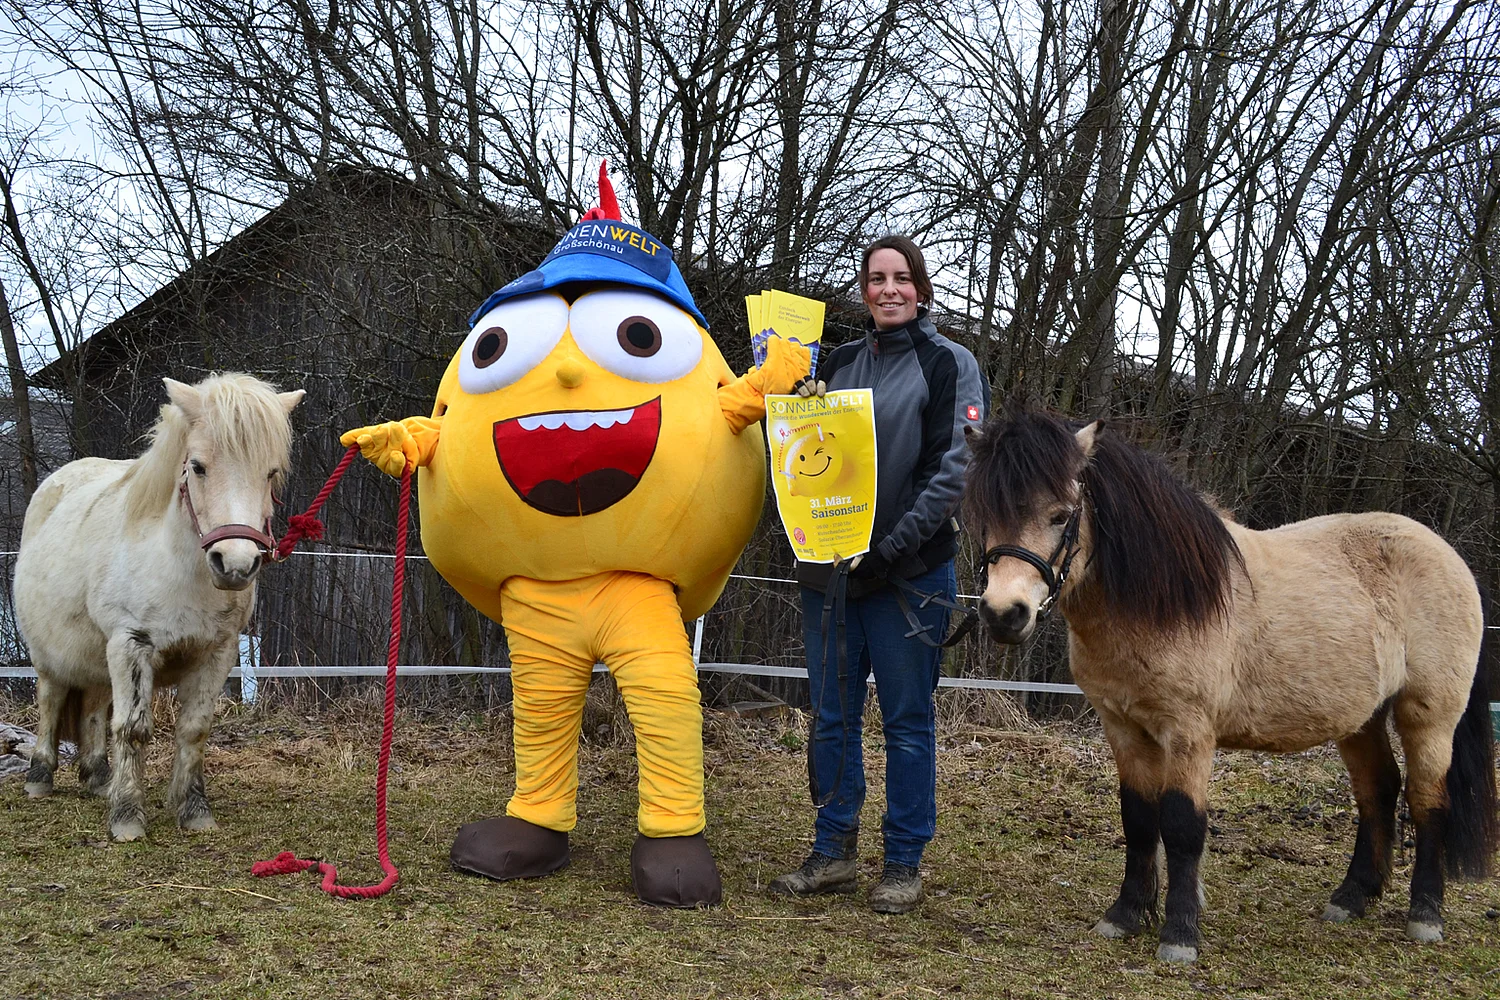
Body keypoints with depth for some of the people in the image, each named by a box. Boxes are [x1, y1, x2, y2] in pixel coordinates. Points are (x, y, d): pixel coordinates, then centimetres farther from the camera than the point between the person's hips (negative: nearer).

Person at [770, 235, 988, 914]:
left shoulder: (948, 363, -2)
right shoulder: (840, 363, 13)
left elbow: (955, 468, -11)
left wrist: (894, 542, -20)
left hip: (910, 571, -5)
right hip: (829, 569, 5)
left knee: (907, 721, 3)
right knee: (831, 716, 10)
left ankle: (904, 864, 13)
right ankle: (833, 853, 21)